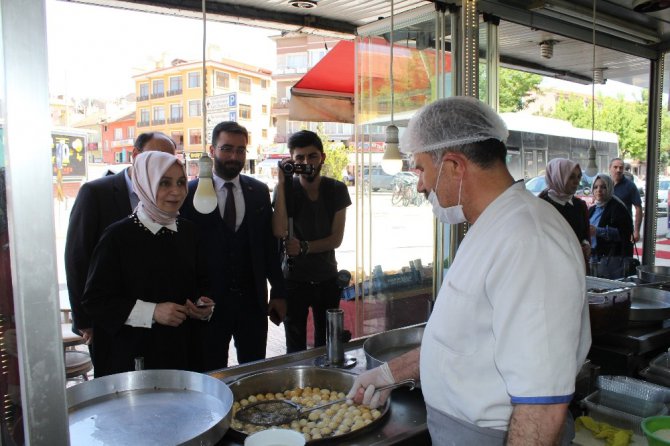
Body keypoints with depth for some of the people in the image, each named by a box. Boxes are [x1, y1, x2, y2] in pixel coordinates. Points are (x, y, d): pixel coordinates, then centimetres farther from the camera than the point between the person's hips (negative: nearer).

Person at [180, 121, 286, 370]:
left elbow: (270, 245, 7)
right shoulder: (191, 192, -5)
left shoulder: (259, 191, 5)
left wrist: (278, 293, 6)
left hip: (253, 300, 3)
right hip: (209, 302, -2)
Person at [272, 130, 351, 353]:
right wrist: (282, 183, -25)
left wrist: (304, 247, -17)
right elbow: (279, 232, -24)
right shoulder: (285, 188, -8)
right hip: (294, 279, -1)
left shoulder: (336, 189, -4)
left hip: (327, 279, 2)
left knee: (326, 344, 11)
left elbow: (336, 239, -4)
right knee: (296, 348, 8)